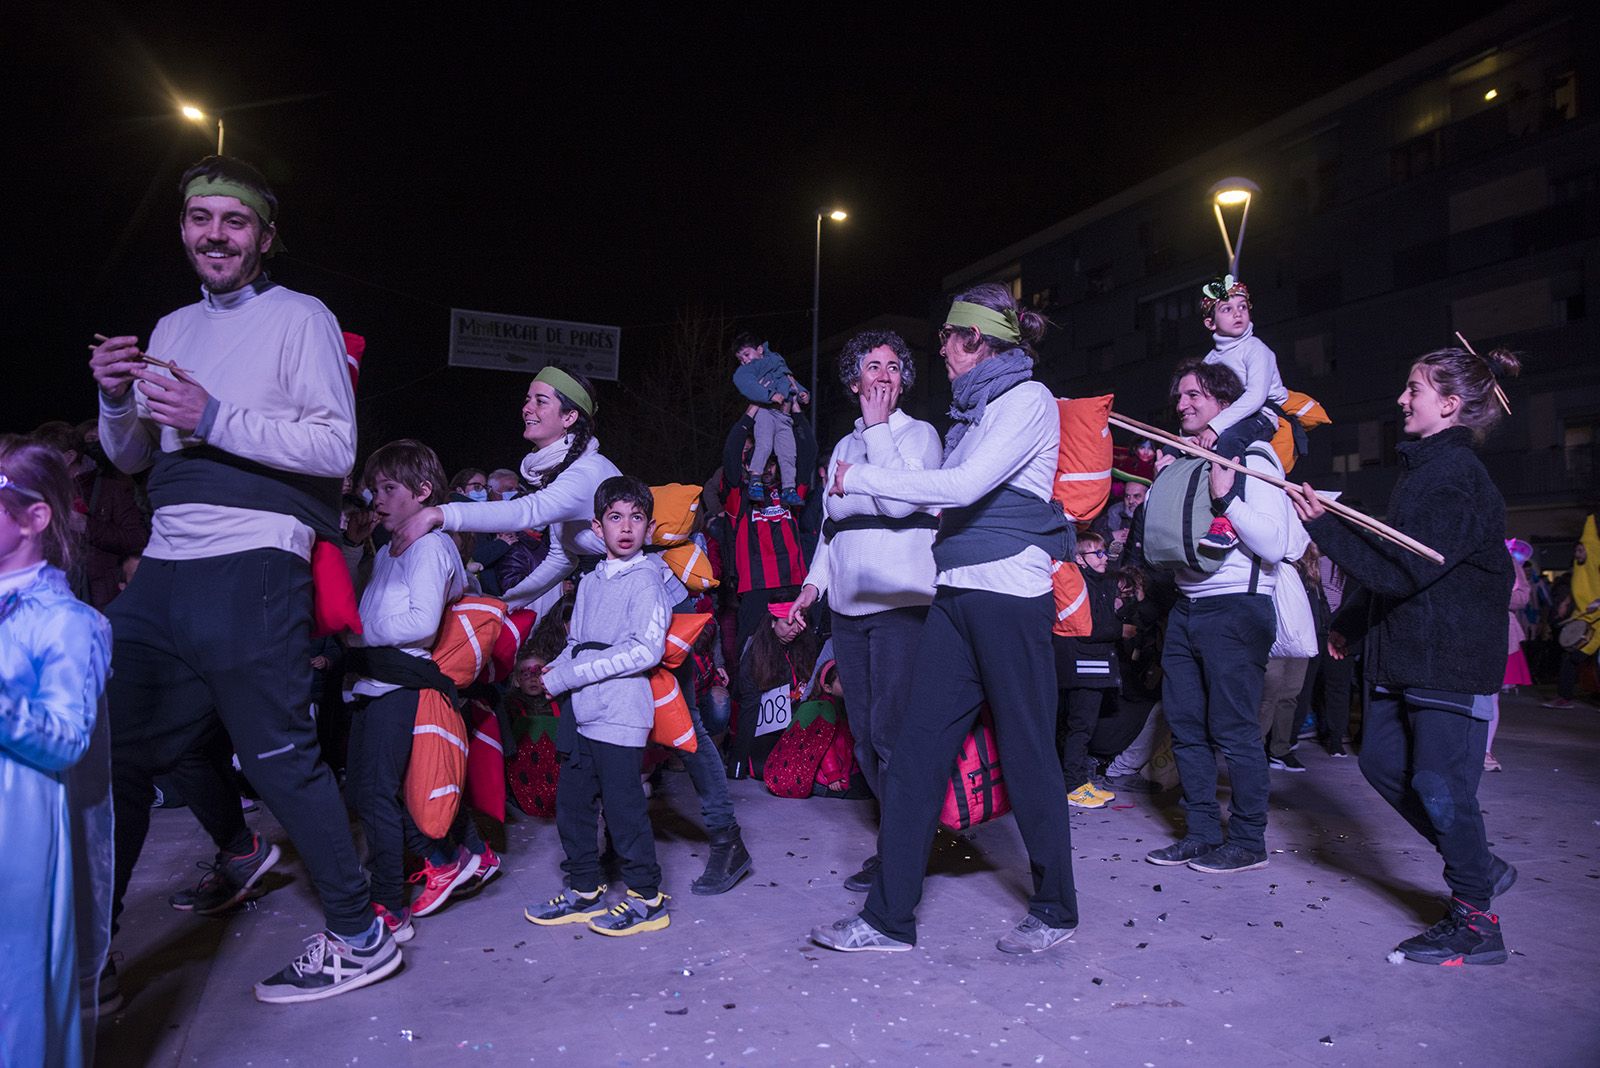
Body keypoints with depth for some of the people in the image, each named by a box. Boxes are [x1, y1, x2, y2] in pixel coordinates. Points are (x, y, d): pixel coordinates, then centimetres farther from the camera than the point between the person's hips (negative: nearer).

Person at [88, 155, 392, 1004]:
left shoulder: (300, 318, -1)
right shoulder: (172, 329, 19)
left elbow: (336, 448, -12)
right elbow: (132, 458, 22)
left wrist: (214, 417, -19)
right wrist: (116, 399, 2)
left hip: (251, 566, -8)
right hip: (164, 566, 8)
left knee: (278, 752, -6)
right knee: (121, 743, 14)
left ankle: (359, 939, 5)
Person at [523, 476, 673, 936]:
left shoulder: (645, 579, -7)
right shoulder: (590, 582, 16)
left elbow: (647, 649, -17)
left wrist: (571, 675, -15)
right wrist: (557, 670, -1)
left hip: (620, 713, -7)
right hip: (581, 712, 8)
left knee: (622, 804, -3)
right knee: (571, 803, 13)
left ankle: (647, 898, 12)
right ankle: (584, 890, 29)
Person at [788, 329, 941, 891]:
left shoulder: (919, 433, 3)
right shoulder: (845, 445, 21)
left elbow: (900, 500, -15)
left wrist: (878, 427, -8)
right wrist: (813, 582, 13)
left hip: (902, 601, -6)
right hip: (849, 606, 6)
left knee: (890, 732, -11)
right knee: (864, 736, 6)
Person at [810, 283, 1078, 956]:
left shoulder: (1028, 399, -6)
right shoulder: (975, 407, 20)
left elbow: (967, 484, -19)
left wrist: (861, 479, -13)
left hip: (1009, 592, -8)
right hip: (955, 596, 8)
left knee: (1027, 753, 1)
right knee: (916, 751, 3)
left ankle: (1055, 911, 20)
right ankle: (889, 917, 9)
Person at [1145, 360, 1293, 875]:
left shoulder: (1252, 462, -5)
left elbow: (1274, 545, -14)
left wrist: (1227, 496, -19)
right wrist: (1160, 482, 6)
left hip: (1236, 608, -7)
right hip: (1186, 608, 7)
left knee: (1233, 729, -3)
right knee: (1186, 725, 9)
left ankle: (1248, 841, 10)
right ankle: (1202, 832, 20)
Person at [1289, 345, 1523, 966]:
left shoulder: (1456, 477, -18)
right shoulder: (1425, 468, 14)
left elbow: (1402, 571, -24)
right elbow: (1395, 566, 21)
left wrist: (1324, 529, -25)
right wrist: (1351, 624, 25)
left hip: (1452, 662, -10)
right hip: (1402, 654, 10)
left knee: (1439, 785, -3)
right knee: (1381, 761, 13)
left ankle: (1476, 924, 12)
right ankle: (1479, 867, 29)